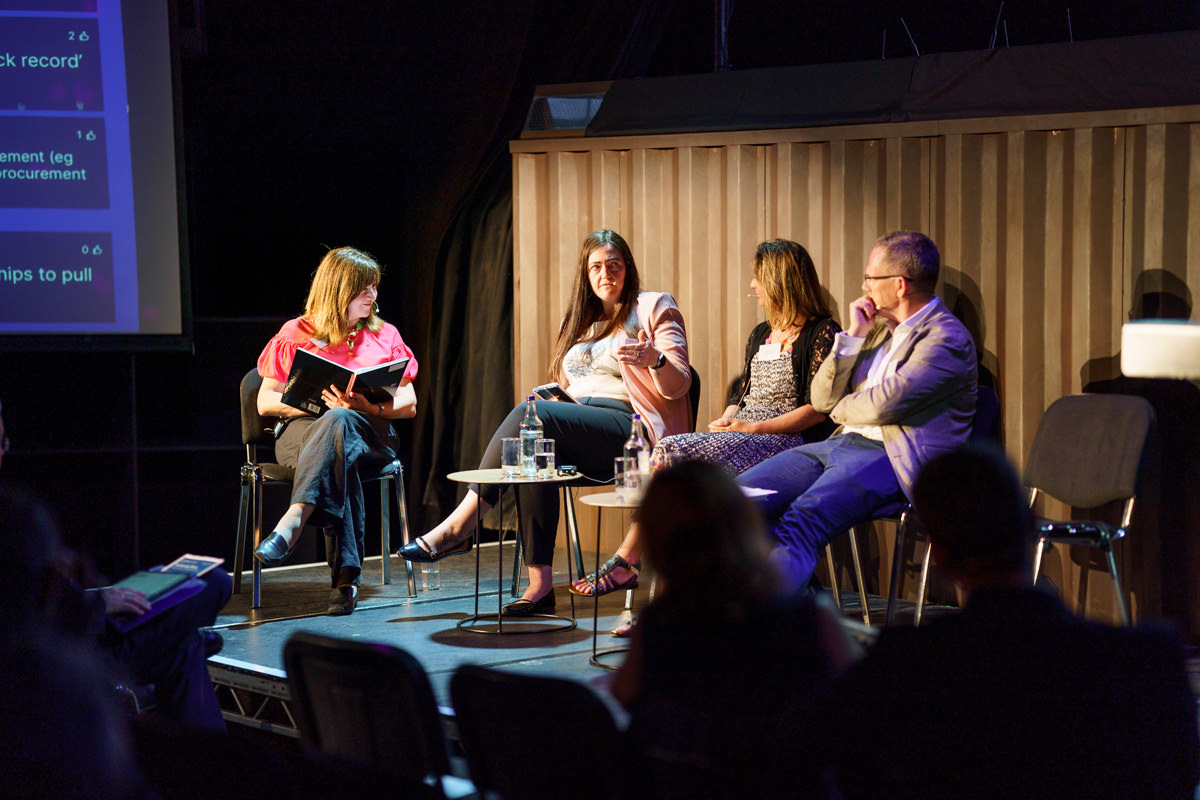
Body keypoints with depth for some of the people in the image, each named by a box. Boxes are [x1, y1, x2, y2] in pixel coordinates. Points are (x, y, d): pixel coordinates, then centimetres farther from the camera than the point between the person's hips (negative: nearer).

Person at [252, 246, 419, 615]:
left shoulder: (384, 336, 18)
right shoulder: (295, 335, 12)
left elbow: (409, 404, 13)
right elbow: (265, 402, 8)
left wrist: (371, 406, -10)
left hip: (367, 431, 1)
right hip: (301, 430, -1)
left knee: (339, 422, -40)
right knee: (337, 454, -41)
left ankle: (293, 521, -60)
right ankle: (345, 576, -55)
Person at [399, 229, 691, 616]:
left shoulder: (655, 308, 8)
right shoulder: (583, 320, 27)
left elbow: (677, 387, -3)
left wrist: (656, 359, -24)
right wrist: (554, 397, 7)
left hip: (631, 429, -6)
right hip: (581, 432, 6)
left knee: (531, 415, -28)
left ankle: (459, 526, -28)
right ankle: (540, 583, -35)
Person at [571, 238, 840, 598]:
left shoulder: (822, 333, -4)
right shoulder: (760, 335, 23)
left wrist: (753, 427, -15)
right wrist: (725, 420, 0)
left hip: (787, 438, -8)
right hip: (740, 434, 8)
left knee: (675, 454, -26)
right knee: (666, 451, -20)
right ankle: (627, 560, -27)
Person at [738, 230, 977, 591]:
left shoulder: (947, 338, -7)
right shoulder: (878, 328, 21)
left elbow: (885, 404, -18)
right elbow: (821, 400, 17)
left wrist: (840, 409, 4)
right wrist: (852, 335, 6)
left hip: (893, 458, -9)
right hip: (841, 444, 9)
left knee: (801, 521, -34)